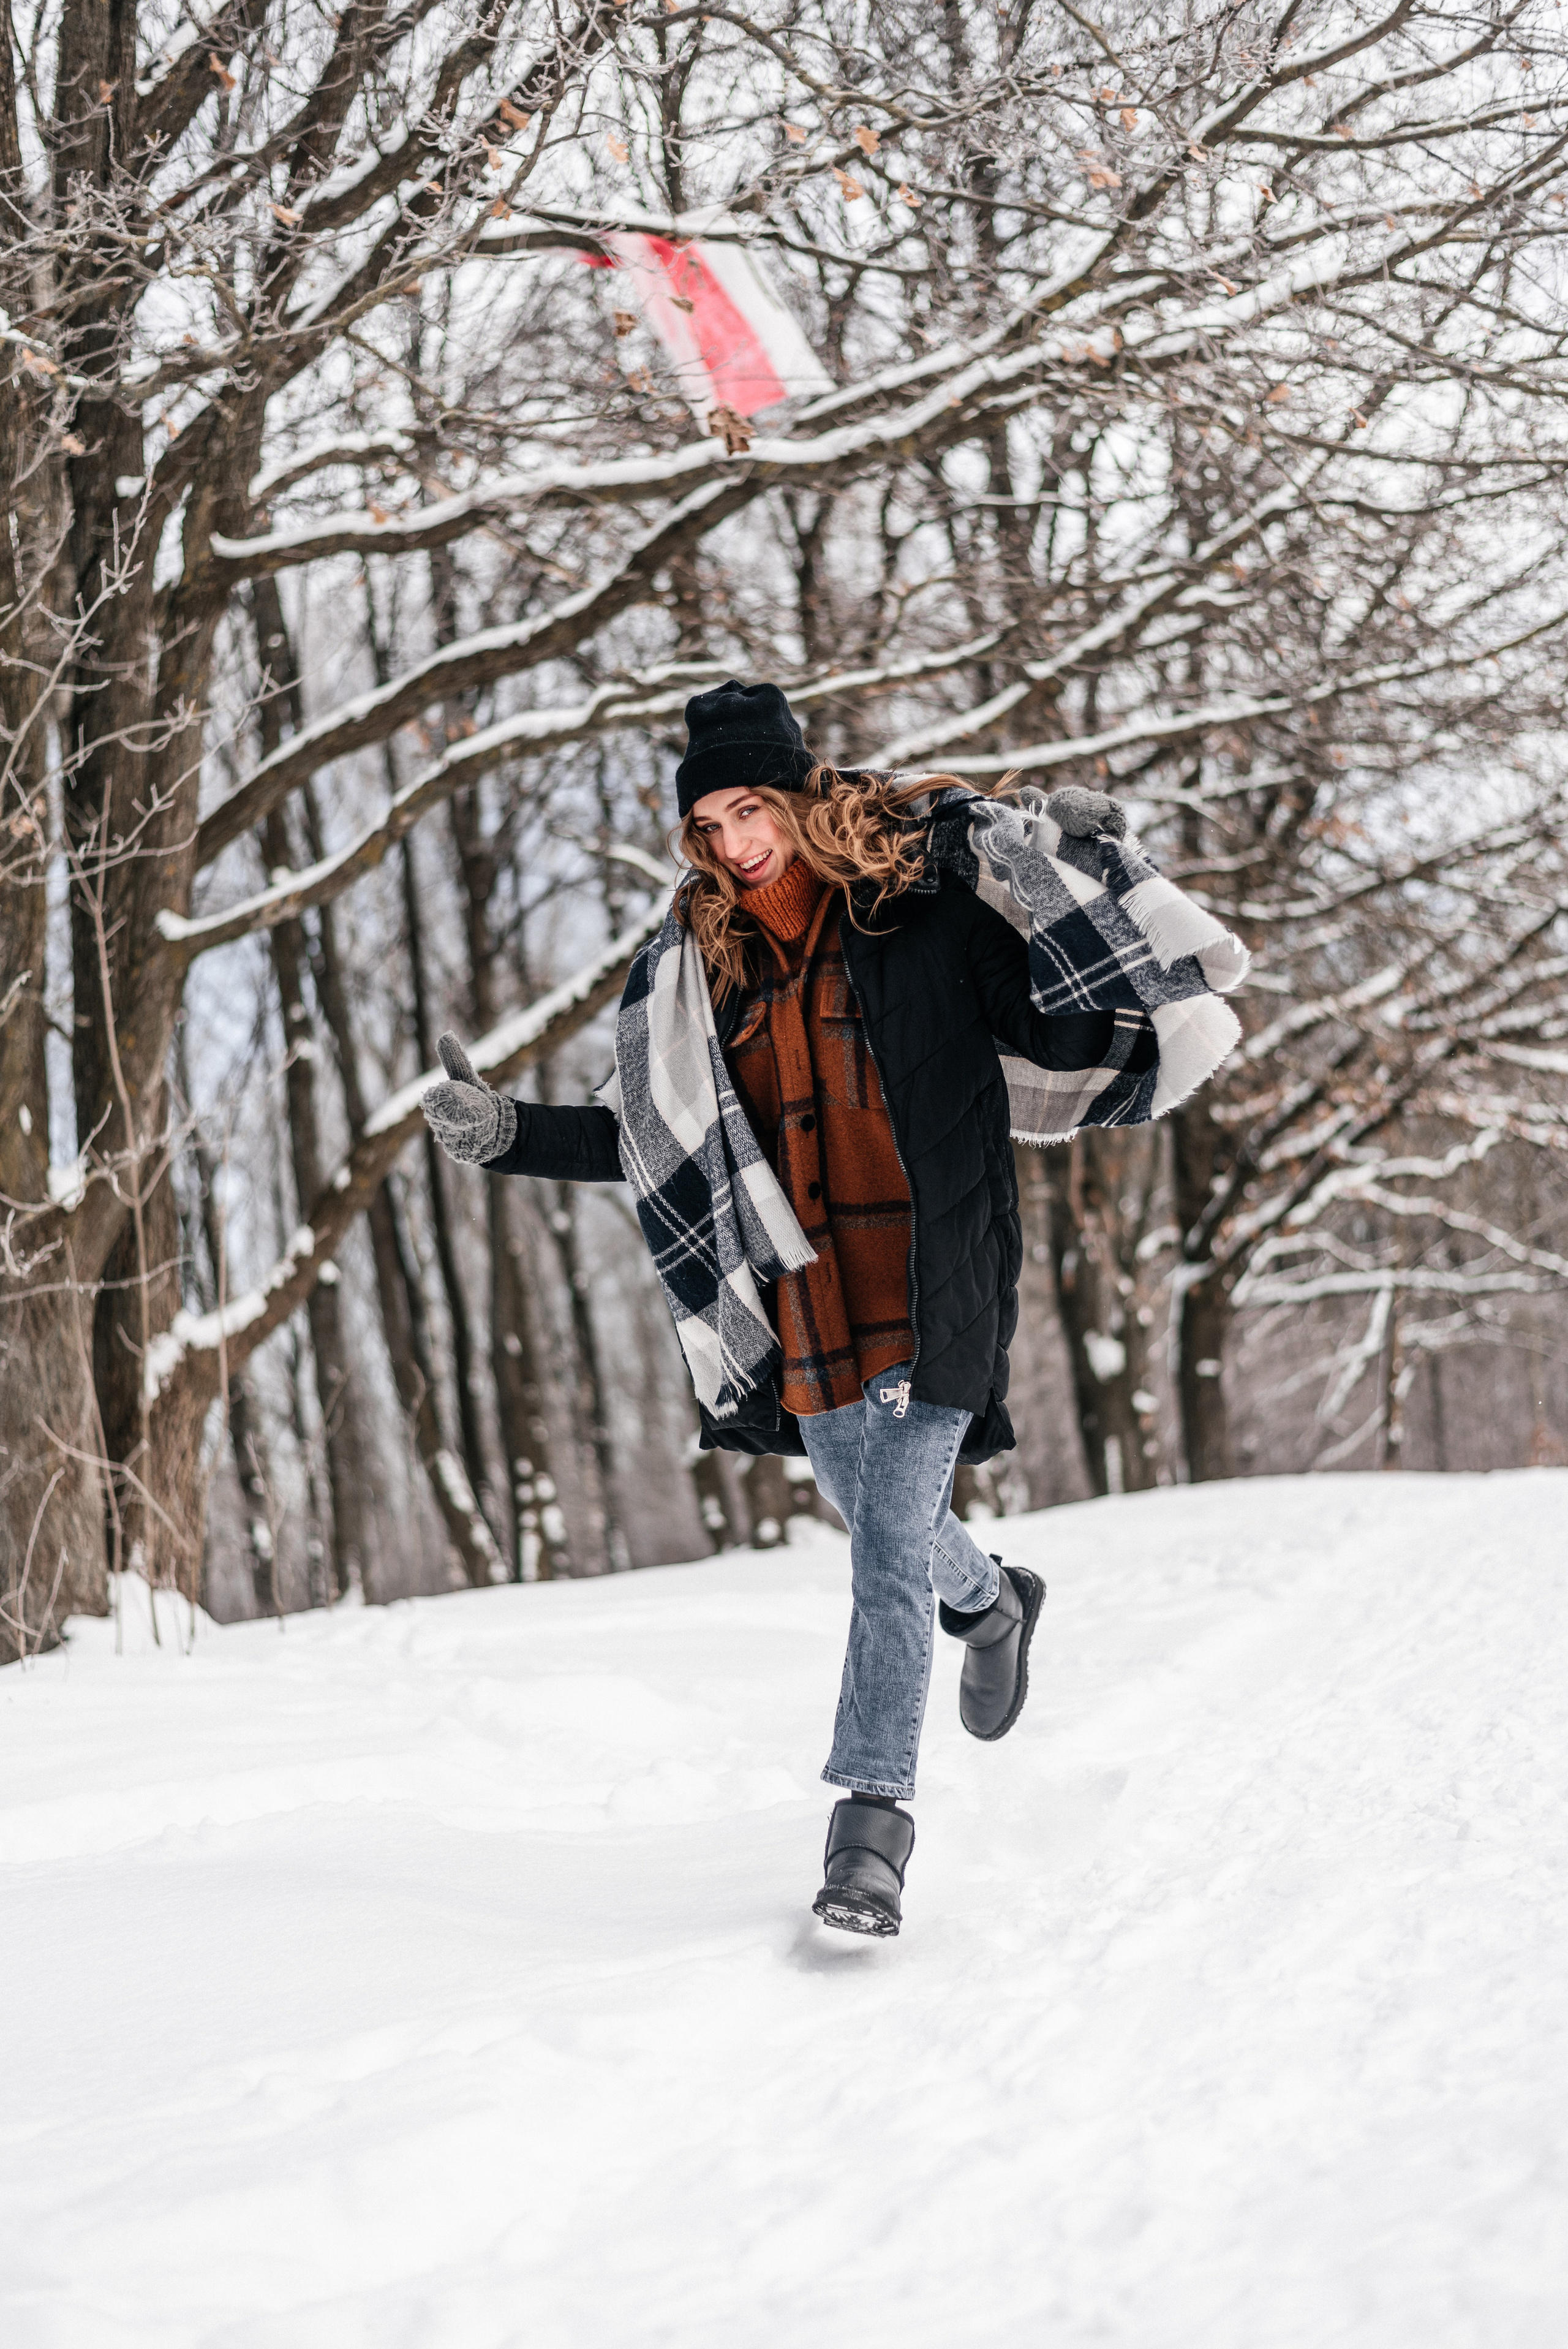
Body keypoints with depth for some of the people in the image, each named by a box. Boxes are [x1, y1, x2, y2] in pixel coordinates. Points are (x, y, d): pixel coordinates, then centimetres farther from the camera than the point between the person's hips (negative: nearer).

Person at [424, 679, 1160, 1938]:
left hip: (928, 1299, -5)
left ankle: (870, 1826, -8)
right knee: (887, 1530, 20)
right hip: (804, 1311, 5)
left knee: (892, 1550, -11)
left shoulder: (924, 914, -3)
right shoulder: (701, 970, 8)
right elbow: (646, 1138, 15)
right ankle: (991, 1603, 55)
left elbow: (1069, 1029, -2)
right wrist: (507, 1132, 5)